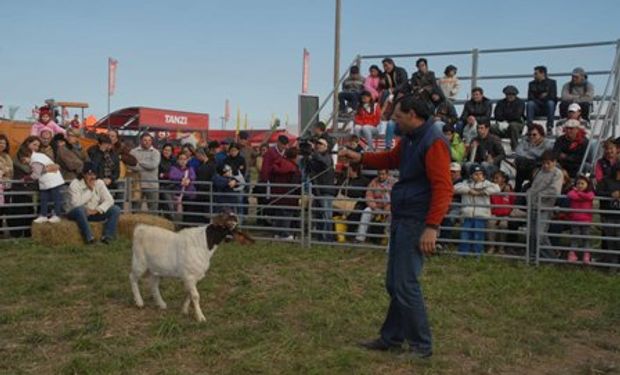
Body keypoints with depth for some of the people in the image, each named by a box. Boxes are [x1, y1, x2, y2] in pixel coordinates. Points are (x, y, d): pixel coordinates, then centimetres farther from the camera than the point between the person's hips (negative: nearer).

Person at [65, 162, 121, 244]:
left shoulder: (99, 183, -1)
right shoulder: (75, 184, -14)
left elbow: (109, 200, -7)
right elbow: (75, 204, -28)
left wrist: (97, 210, -21)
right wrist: (89, 190, -23)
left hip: (94, 213, 5)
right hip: (76, 213, -5)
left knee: (116, 209, -15)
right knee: (80, 209, -40)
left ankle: (107, 236, -26)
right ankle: (89, 237, -36)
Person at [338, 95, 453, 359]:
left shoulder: (433, 142, -17)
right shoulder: (409, 139, 13)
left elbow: (443, 188, -23)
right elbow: (391, 159, 30)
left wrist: (432, 227, -29)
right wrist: (360, 158, 17)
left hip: (416, 222, -10)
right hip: (400, 219, 10)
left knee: (406, 284, -6)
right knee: (394, 283, 15)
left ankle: (421, 346, 7)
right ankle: (391, 337, 27)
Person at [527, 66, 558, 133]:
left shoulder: (551, 82, 5)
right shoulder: (532, 84, 9)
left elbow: (553, 96, -6)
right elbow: (530, 98, -3)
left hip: (547, 108, -1)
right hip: (537, 109, 1)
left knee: (550, 102, -33)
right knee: (530, 103, -29)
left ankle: (549, 127, -32)